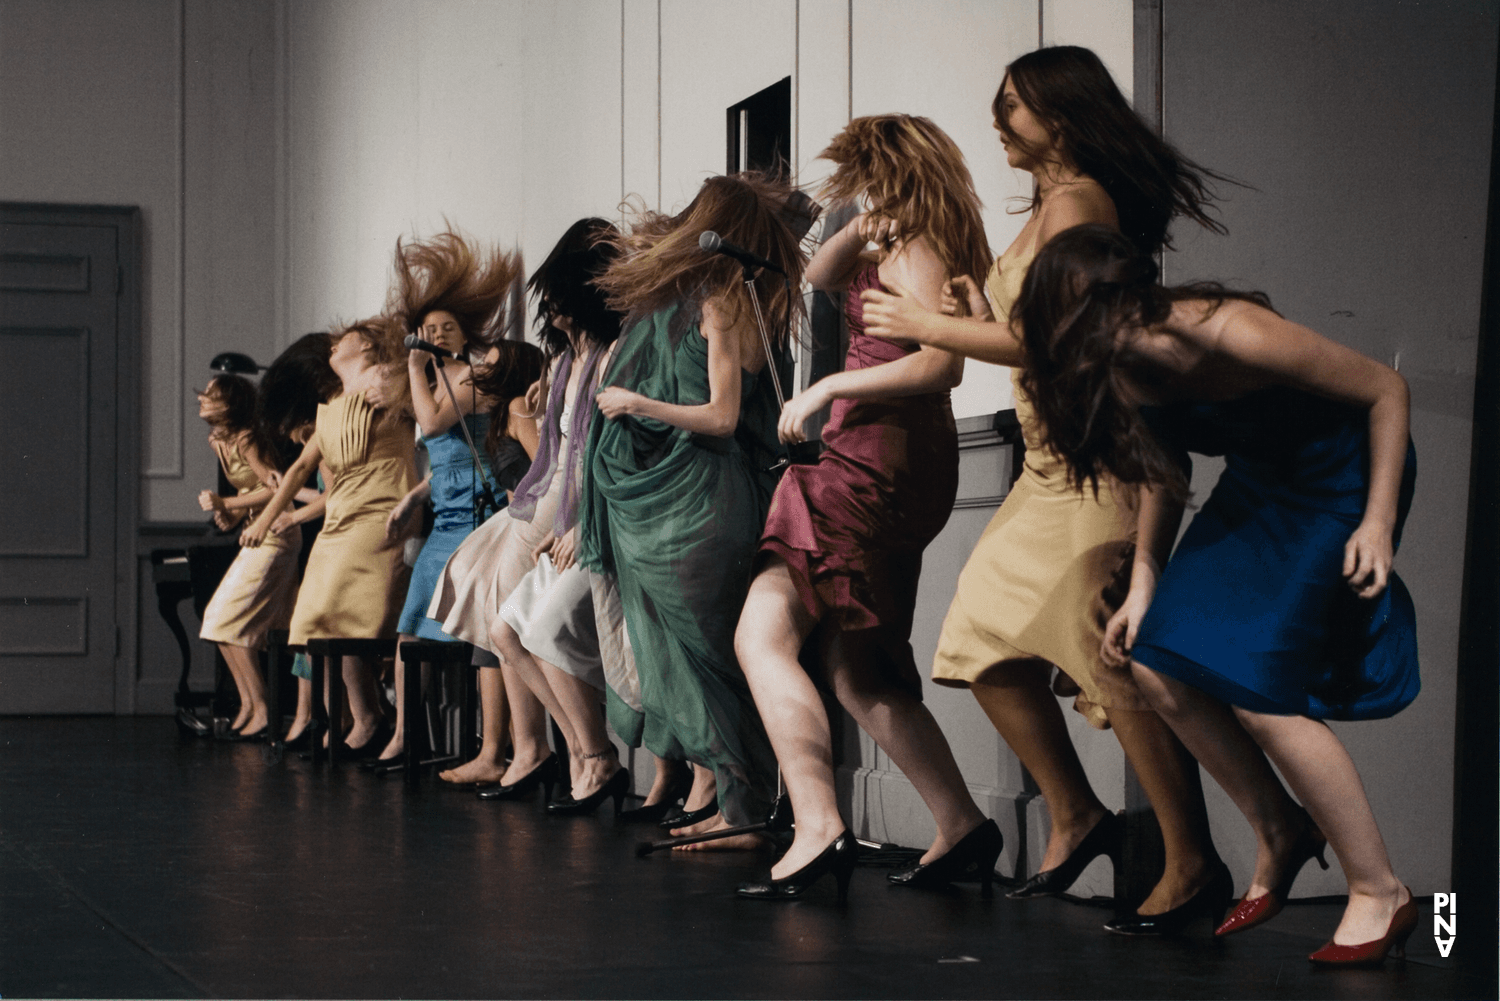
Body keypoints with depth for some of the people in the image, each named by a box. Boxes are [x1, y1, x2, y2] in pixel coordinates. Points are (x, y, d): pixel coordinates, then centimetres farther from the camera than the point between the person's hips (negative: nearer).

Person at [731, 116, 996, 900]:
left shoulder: (916, 252, -9)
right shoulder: (897, 253, 19)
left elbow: (942, 363, -23)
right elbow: (820, 274, 32)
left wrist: (828, 387, -18)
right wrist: (866, 224, 15)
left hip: (880, 456, -10)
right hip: (884, 463, 10)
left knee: (763, 632, -15)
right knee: (856, 673, 12)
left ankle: (818, 830, -24)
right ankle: (962, 830, 12)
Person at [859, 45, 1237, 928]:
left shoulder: (1074, 199, -11)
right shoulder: (1054, 202, 18)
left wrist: (927, 327, -12)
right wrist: (982, 316, 6)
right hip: (1053, 464, 10)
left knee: (1115, 660, -10)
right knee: (986, 639, 11)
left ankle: (1191, 861, -2)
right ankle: (1076, 816, 20)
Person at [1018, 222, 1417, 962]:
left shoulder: (1235, 337, -32)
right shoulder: (1126, 368, -11)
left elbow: (1386, 390, -21)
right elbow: (1164, 474, 6)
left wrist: (1379, 522, -23)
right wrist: (1143, 589, 1)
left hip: (1340, 486, -7)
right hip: (1254, 487, 7)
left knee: (1258, 690, -15)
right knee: (1161, 668, -3)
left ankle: (1380, 894, -2)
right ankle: (1279, 831, 17)